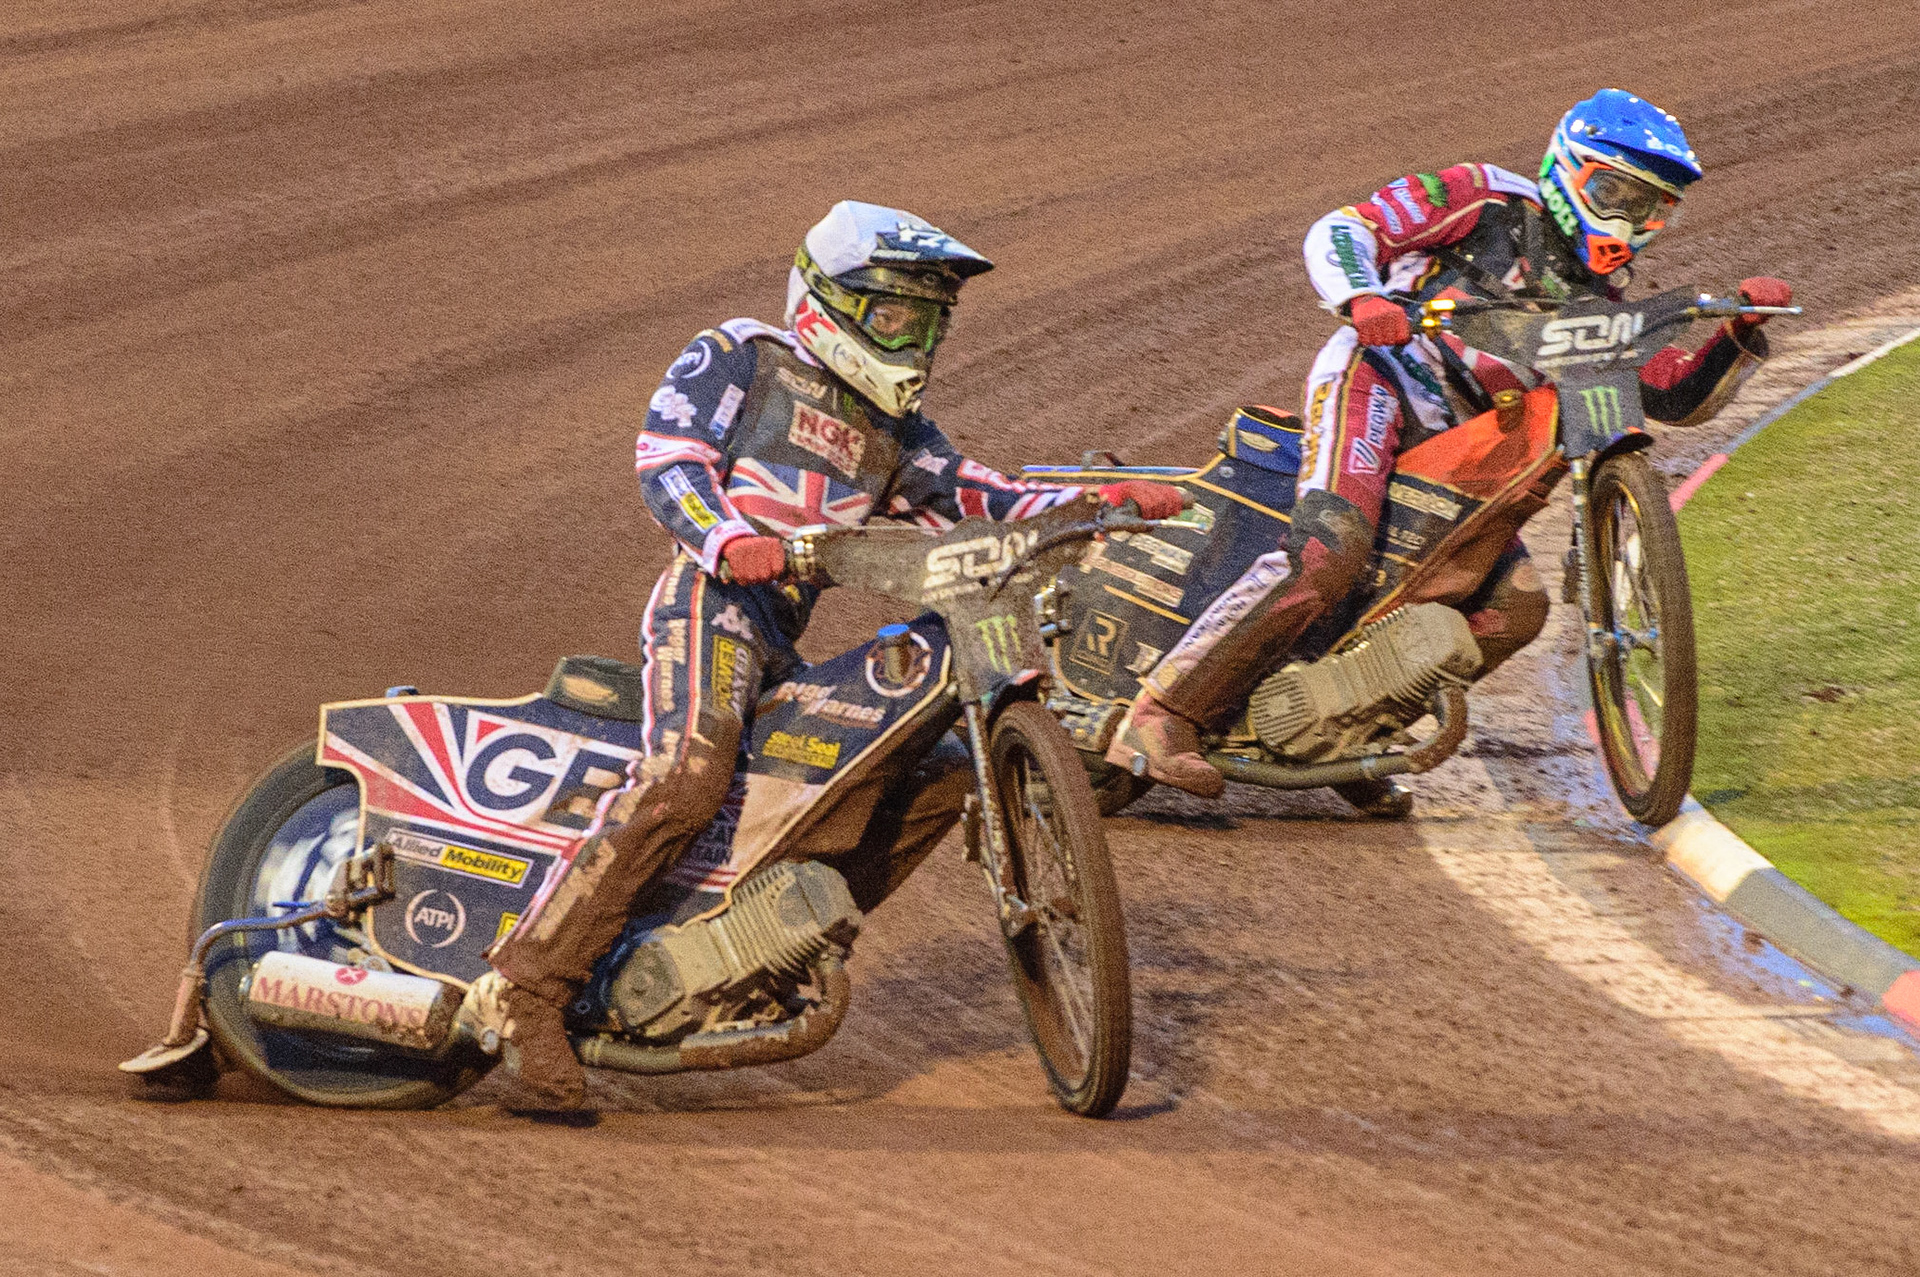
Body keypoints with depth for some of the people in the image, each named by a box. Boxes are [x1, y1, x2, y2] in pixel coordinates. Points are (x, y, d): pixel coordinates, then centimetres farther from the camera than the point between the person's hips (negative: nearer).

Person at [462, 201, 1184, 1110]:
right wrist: (728, 538, -27)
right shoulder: (736, 360, 6)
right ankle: (526, 986, -35)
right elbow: (666, 461, -7)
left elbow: (983, 504, 17)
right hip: (711, 599, -8)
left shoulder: (894, 433, 27)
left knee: (941, 776, 6)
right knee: (687, 778, -32)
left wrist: (1107, 501, 2)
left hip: (783, 648, 8)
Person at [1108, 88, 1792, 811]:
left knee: (1516, 605, -8)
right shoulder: (1486, 199, 5)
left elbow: (1680, 396, 20)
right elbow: (1339, 230, -1)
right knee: (1329, 547, -30)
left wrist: (1743, 332, 4)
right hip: (1379, 378, -7)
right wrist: (1363, 298, -22)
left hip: (1455, 451, 7)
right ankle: (1161, 717, -32)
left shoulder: (1601, 303, 24)